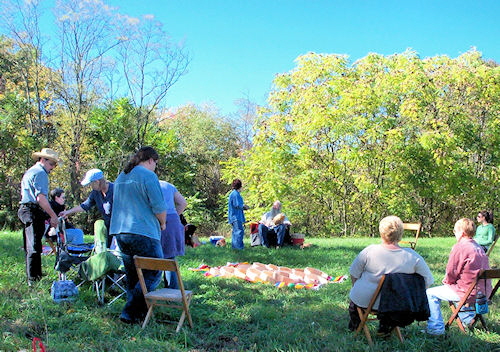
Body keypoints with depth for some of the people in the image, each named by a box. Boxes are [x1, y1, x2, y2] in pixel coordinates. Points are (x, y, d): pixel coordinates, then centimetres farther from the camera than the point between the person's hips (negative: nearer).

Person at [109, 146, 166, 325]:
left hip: (120, 232, 8)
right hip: (143, 233, -8)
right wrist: (162, 223, 8)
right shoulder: (148, 176, -8)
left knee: (131, 276, 15)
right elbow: (159, 207, -12)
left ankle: (137, 312, 20)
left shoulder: (120, 177, 18)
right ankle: (129, 313, -4)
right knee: (153, 274, 1)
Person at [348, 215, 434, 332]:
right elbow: (428, 281, -8)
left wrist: (358, 290, 12)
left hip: (364, 301, -1)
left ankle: (355, 325, 49)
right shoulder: (413, 256, -18)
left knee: (354, 294, 32)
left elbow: (354, 275, -7)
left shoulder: (369, 251, -20)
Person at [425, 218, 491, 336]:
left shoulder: (459, 247, -16)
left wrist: (446, 281, 8)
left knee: (430, 294, 1)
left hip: (468, 293, -9)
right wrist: (448, 282, 21)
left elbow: (451, 273, -14)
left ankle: (436, 329, 2)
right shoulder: (478, 247, 9)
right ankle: (468, 318, 39)